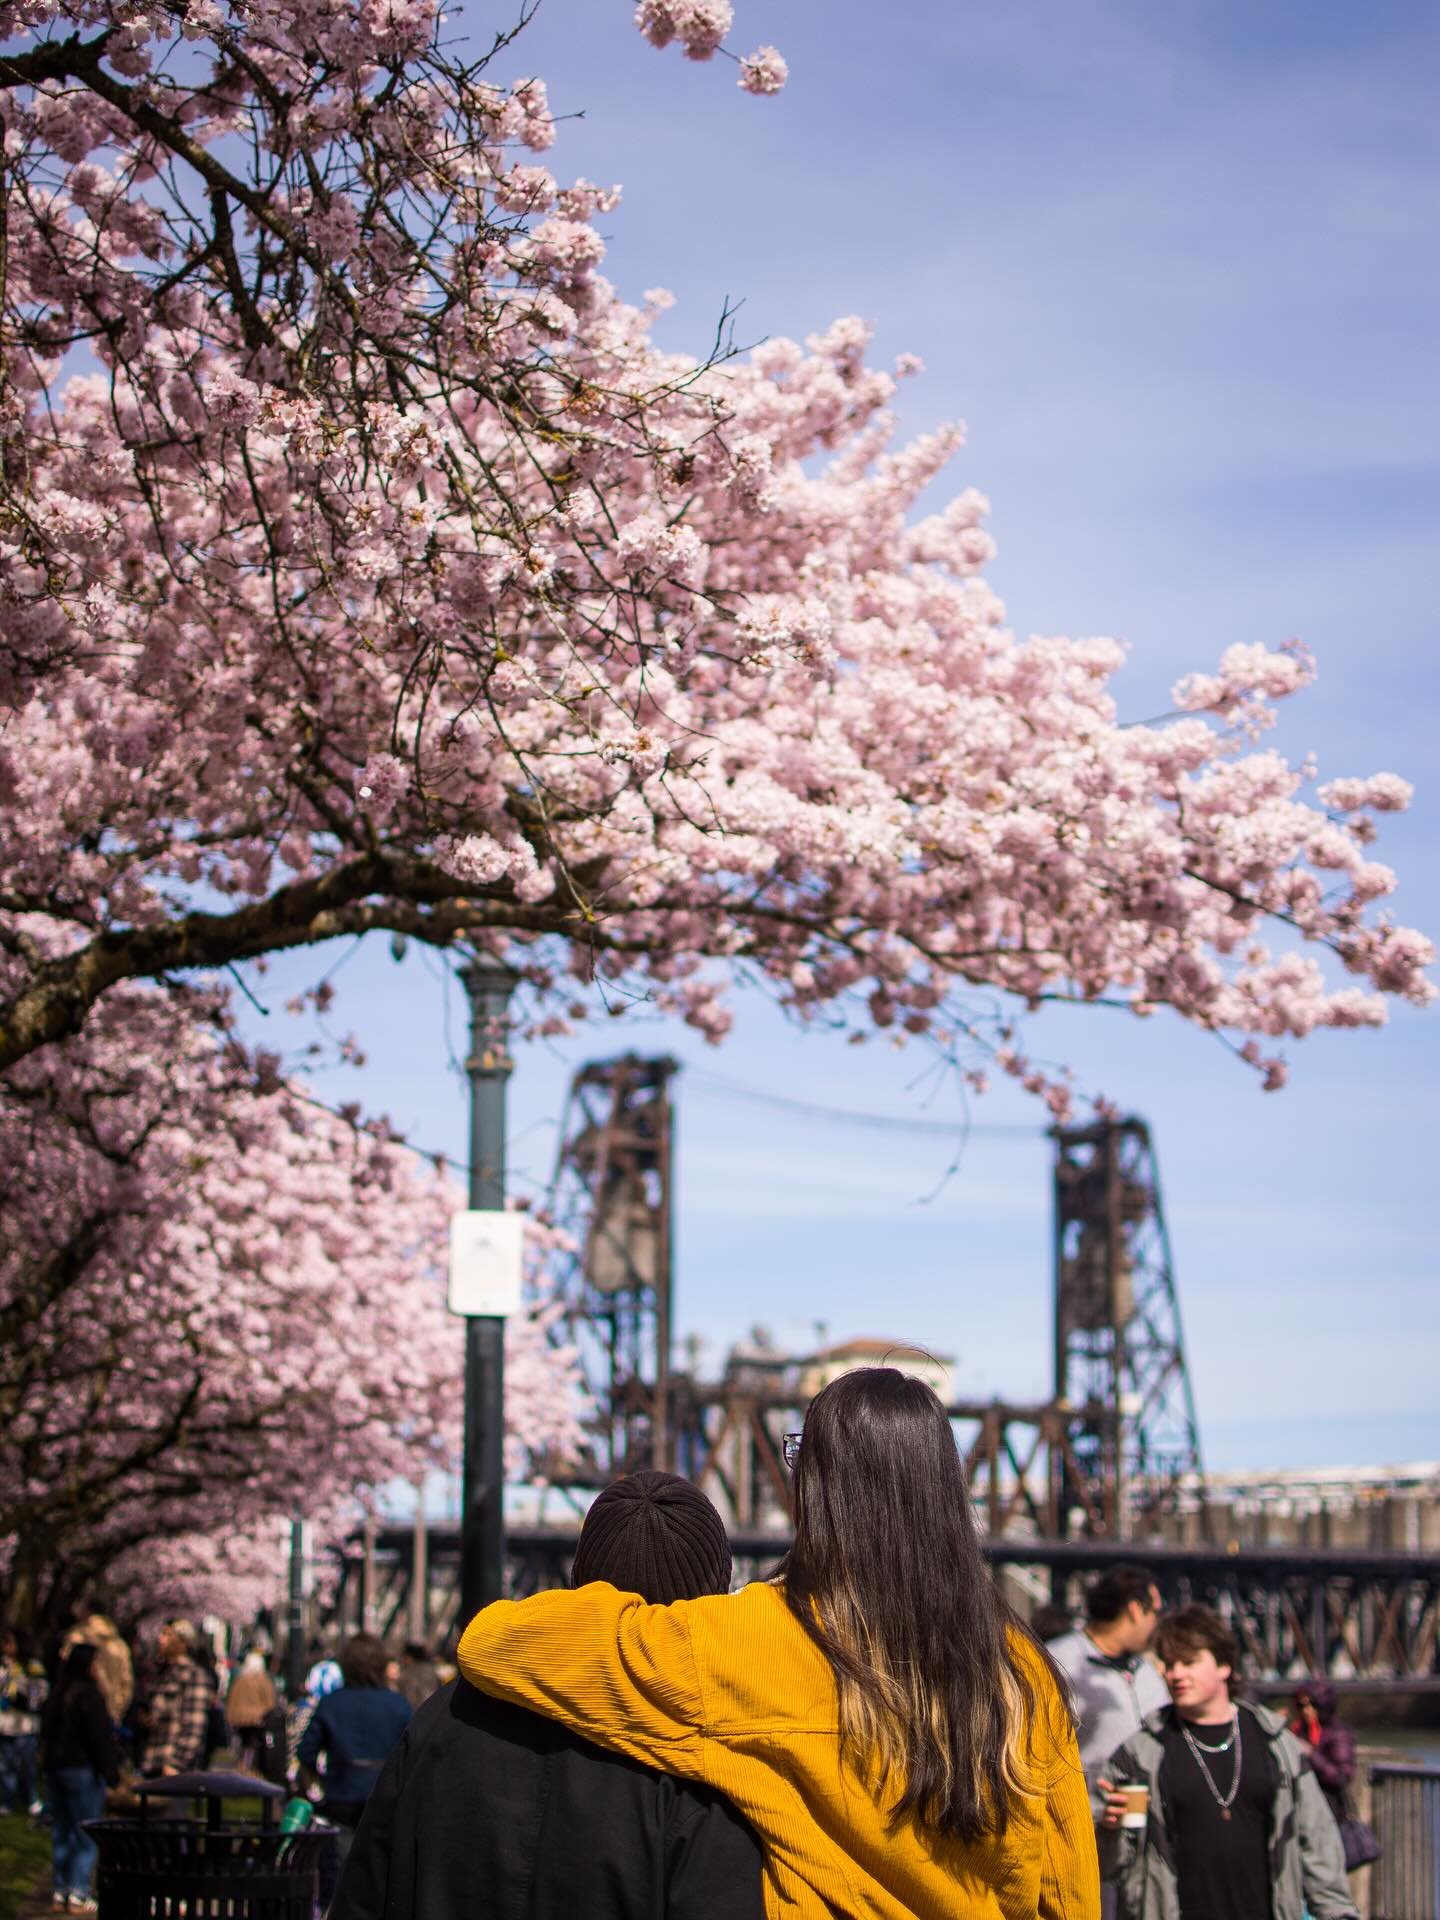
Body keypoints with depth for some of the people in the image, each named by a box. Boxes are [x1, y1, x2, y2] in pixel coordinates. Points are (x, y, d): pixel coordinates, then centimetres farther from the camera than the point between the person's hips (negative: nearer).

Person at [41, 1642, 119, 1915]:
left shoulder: (58, 1694, 9)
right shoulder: (88, 1695, -16)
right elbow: (100, 1736, -17)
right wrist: (110, 1771, -12)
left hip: (54, 1767, 8)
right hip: (83, 1770, -8)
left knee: (61, 1833, 13)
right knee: (86, 1835, -3)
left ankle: (61, 1890, 16)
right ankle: (78, 1894, -6)